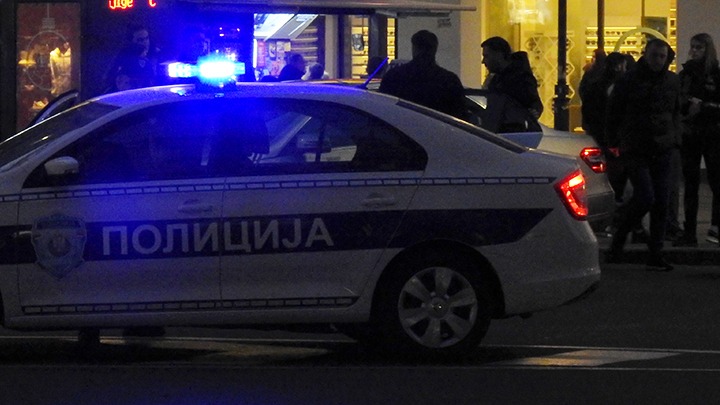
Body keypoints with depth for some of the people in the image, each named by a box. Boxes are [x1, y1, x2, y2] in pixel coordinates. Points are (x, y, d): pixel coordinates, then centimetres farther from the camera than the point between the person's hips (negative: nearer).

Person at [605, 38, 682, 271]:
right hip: (635, 150, -4)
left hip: (663, 150, 4)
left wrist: (675, 140, 11)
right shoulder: (629, 81, -2)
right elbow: (613, 113, 4)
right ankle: (618, 240, 5)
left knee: (661, 203, 1)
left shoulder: (672, 82, 9)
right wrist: (614, 143, 1)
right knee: (645, 197, -15)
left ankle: (656, 254, 7)